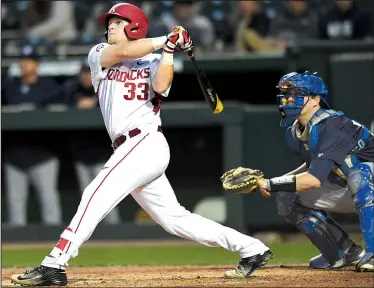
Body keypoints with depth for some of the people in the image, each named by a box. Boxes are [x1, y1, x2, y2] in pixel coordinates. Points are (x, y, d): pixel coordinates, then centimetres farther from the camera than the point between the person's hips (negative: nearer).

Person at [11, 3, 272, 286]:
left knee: (96, 196, -18)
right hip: (131, 150, 6)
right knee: (174, 218, 7)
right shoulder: (99, 55, 18)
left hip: (146, 142, -6)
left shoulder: (154, 61, 6)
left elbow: (160, 86, -14)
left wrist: (168, 49, -15)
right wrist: (166, 39, -3)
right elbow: (123, 52, -2)